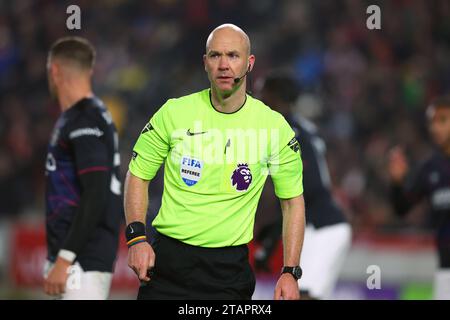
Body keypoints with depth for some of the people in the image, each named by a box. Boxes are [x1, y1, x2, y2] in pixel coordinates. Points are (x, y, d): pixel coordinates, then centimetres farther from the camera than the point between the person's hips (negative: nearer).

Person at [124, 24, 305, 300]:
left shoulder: (274, 126, 0)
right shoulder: (174, 112, -1)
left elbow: (293, 201, 7)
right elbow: (138, 175, 8)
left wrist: (290, 272, -1)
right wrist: (136, 237, -6)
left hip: (230, 269, 0)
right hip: (168, 260, 0)